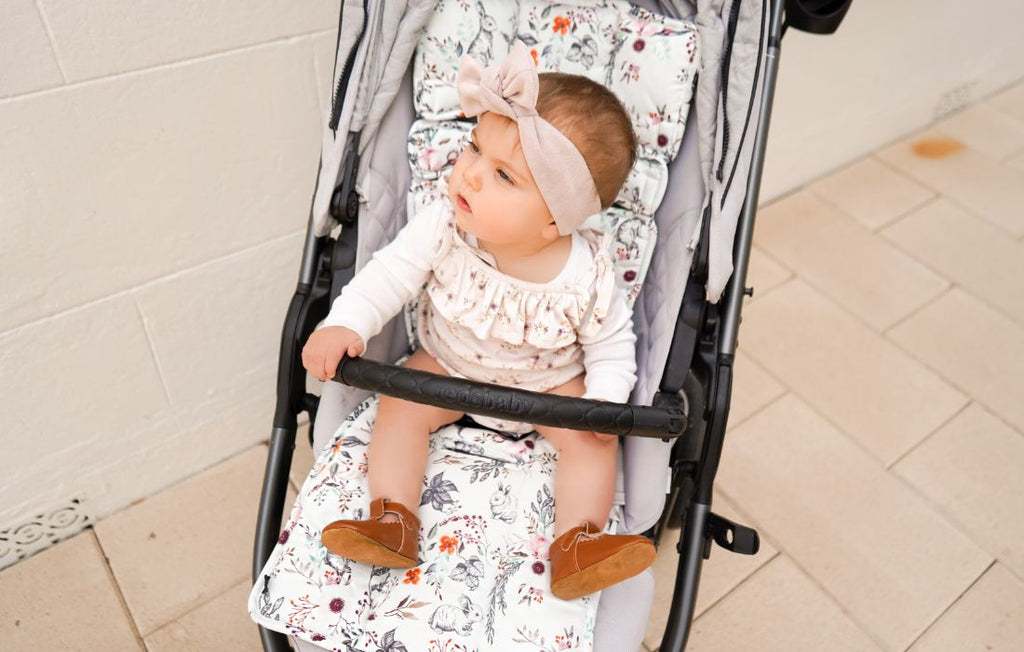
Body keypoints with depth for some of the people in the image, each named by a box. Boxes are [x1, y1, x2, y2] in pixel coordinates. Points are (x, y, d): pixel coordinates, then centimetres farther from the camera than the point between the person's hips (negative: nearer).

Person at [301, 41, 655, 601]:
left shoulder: (586, 276, -28)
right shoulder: (445, 228, -25)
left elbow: (611, 341, -13)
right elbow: (392, 272, -16)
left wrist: (607, 398, -28)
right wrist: (344, 325, -29)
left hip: (551, 383, -1)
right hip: (449, 365, 2)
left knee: (593, 439, -17)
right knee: (399, 406, -15)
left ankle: (576, 548, -11)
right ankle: (392, 522, -8)